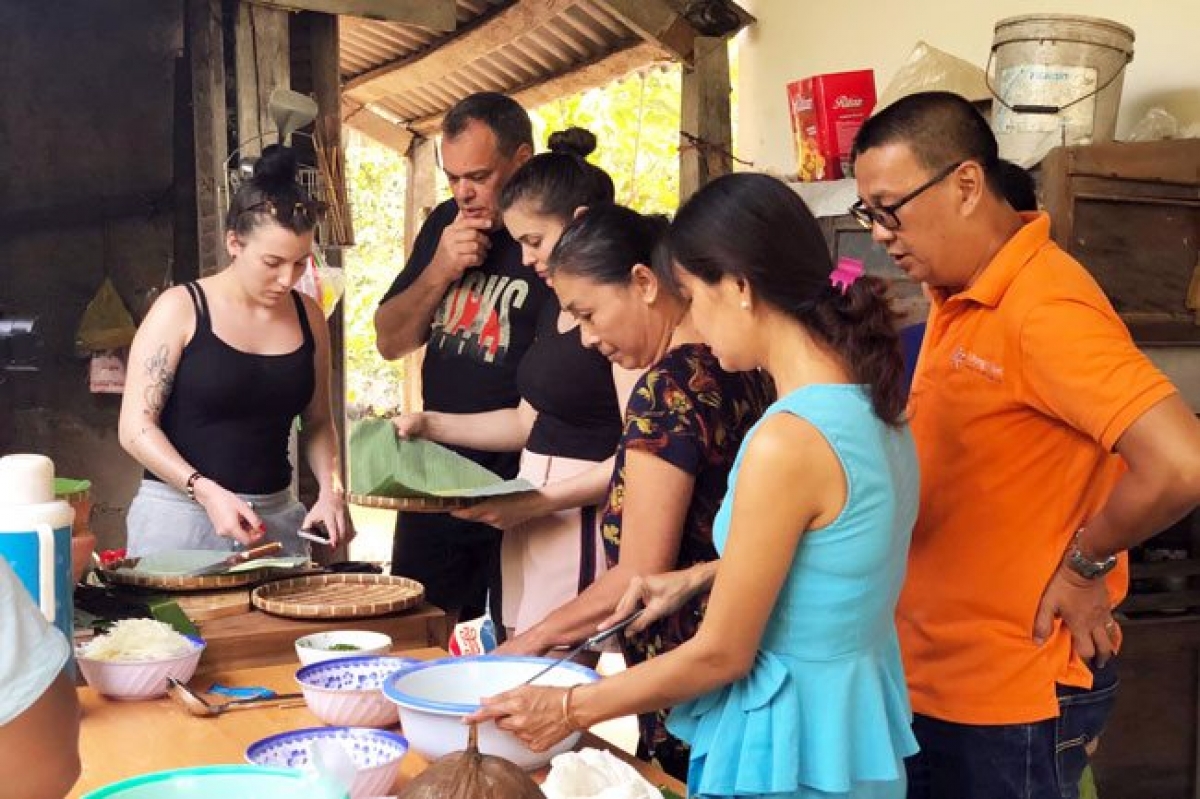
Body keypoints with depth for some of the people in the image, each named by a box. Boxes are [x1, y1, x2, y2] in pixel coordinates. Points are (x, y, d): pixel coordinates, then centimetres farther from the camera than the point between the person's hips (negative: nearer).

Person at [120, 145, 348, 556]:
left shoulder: (308, 316, 5)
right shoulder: (180, 309, -7)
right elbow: (135, 427, -9)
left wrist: (330, 488, -3)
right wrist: (206, 491, -21)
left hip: (276, 517, 4)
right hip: (181, 511, -3)